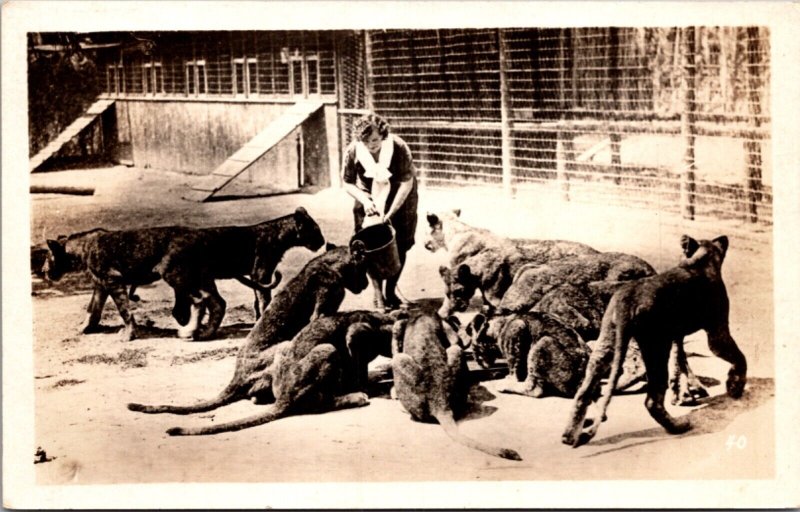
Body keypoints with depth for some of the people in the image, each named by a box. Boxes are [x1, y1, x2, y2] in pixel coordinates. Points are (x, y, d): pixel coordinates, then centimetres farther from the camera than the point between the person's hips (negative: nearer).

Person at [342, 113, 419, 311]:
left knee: (399, 246, 1)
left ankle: (391, 290, 19)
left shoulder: (399, 148, -26)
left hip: (399, 199, -1)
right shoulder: (353, 151, -20)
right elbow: (348, 183, -7)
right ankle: (378, 294, 4)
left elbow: (407, 182, -21)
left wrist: (390, 212, -25)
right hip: (369, 202, 1)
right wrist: (364, 200, -25)